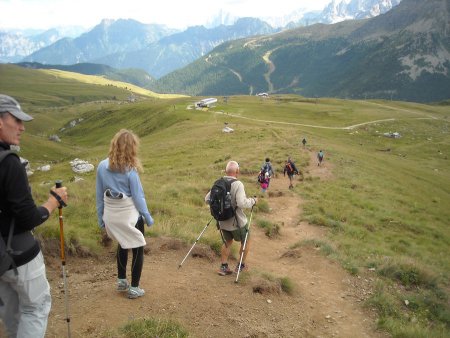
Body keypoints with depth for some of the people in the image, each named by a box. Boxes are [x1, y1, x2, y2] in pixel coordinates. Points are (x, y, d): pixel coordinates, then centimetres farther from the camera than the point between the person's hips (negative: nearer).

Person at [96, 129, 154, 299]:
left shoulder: (102, 166, -6)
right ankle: (134, 288, 20)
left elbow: (99, 195, 1)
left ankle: (121, 281, 37)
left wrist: (101, 217, 12)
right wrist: (147, 217, -2)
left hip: (111, 215, 5)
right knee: (137, 248, 13)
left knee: (122, 244, 27)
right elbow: (138, 196, -14)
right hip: (130, 215, -5)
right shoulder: (130, 170, -20)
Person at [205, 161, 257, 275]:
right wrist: (253, 201, -13)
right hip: (237, 222, -5)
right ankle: (241, 266, 27)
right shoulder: (238, 184, -21)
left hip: (223, 221, 5)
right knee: (246, 241, 19)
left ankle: (223, 267, 22)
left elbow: (207, 199, 3)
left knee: (227, 242, 26)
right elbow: (242, 203, -31)